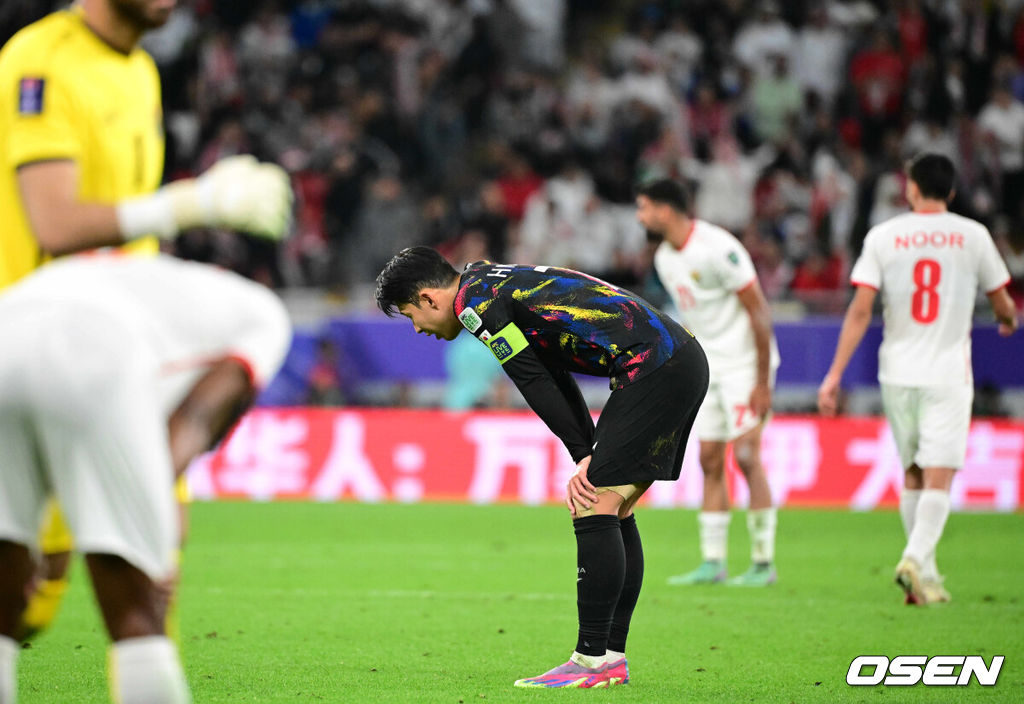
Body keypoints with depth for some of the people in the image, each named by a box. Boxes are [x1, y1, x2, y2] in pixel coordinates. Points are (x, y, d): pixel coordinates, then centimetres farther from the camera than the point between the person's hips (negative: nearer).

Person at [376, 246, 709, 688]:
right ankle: (612, 657, 13)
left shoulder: (475, 301, -7)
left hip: (654, 366, -10)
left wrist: (584, 456, 0)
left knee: (594, 507, -10)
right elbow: (553, 377, 22)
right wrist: (591, 460, 13)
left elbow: (535, 382, -8)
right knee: (613, 512, 12)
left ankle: (593, 661, -11)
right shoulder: (500, 284, 23)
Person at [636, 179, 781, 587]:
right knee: (710, 461, 5)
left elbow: (759, 313, -18)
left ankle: (763, 563, -6)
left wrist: (762, 381, -19)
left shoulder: (717, 249, -20)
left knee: (746, 457, -11)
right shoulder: (664, 258, 7)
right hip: (707, 367, 8)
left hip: (744, 363, -8)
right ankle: (712, 563, 9)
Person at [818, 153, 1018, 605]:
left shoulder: (882, 236, 1)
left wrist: (835, 374, -3)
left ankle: (925, 574, 17)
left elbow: (859, 310, -5)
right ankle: (916, 559, -25)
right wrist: (1009, 320, 34)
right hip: (949, 374, -2)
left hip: (897, 375, 2)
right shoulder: (973, 236, 0)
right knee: (938, 478, -5)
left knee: (912, 476, 14)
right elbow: (1002, 305, 9)